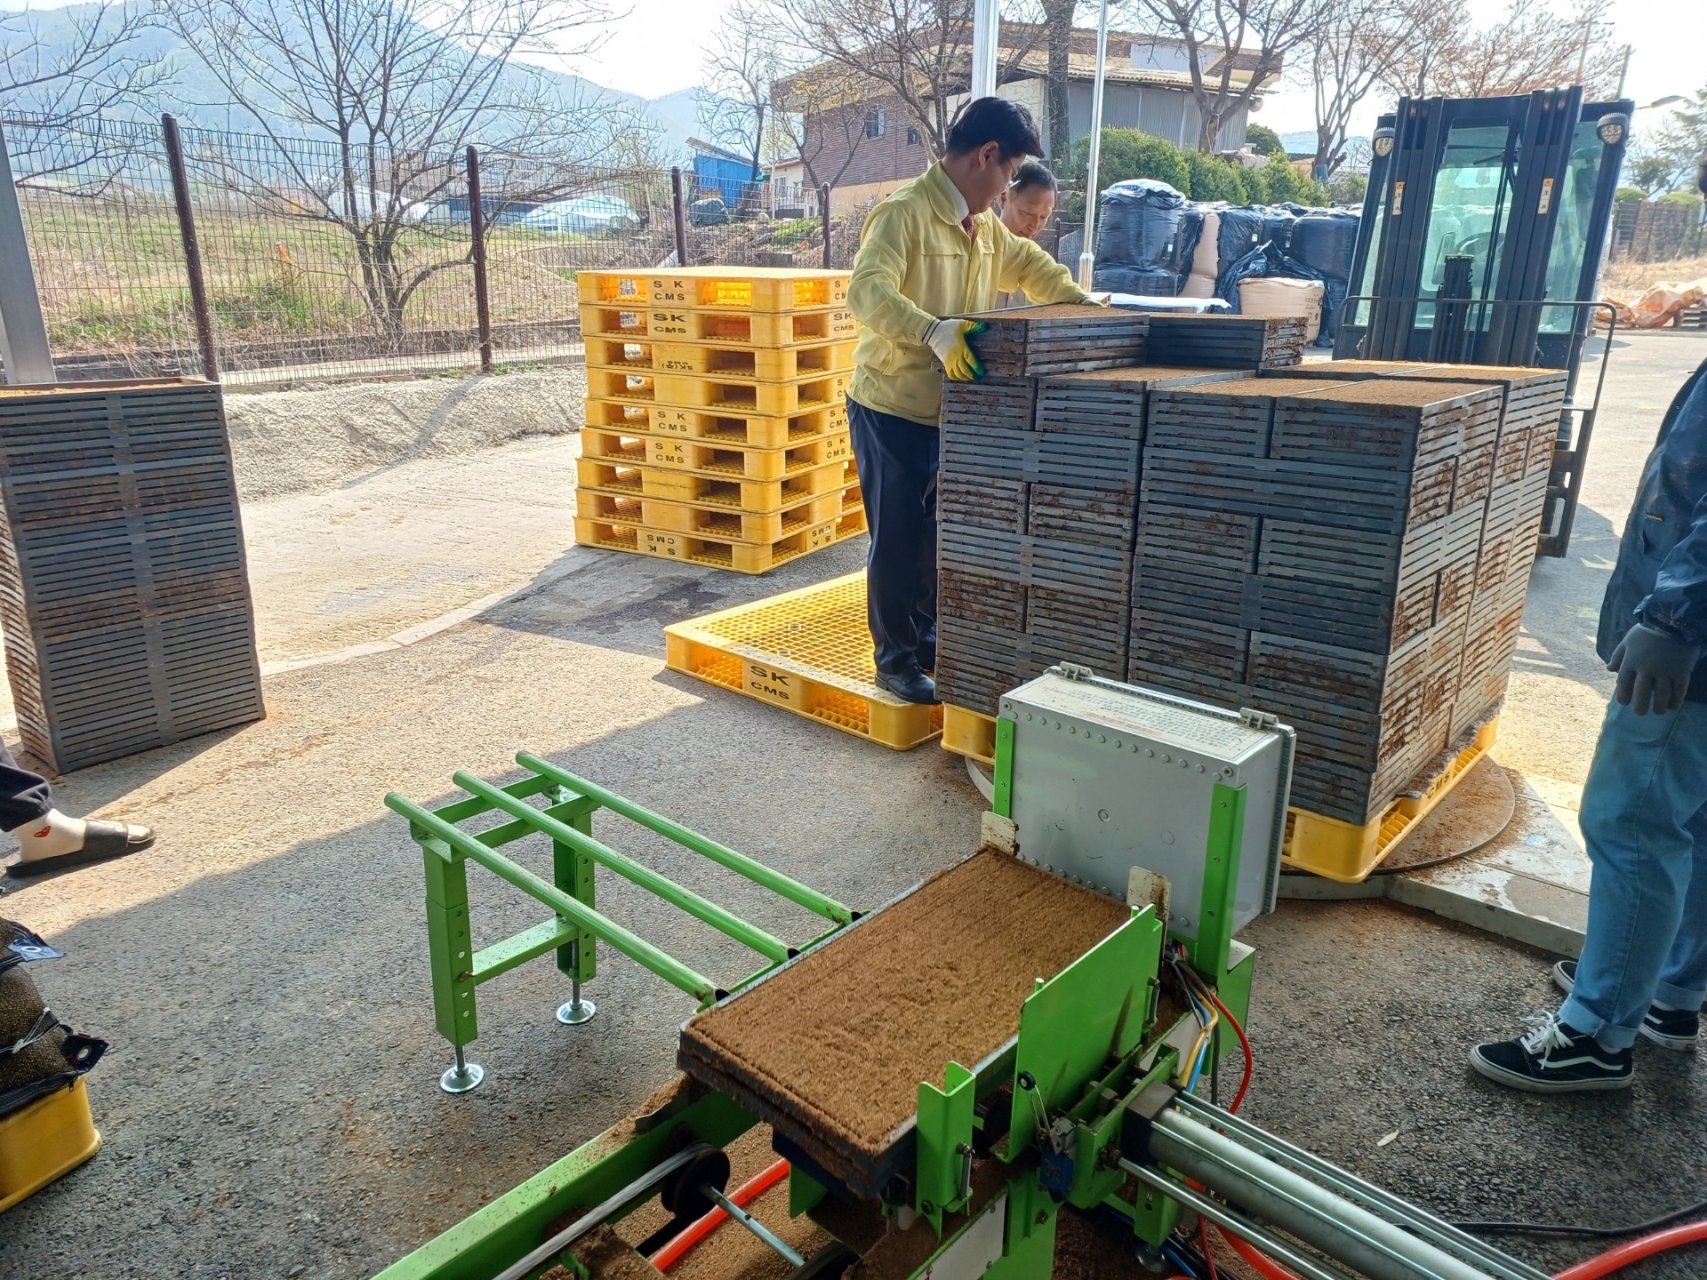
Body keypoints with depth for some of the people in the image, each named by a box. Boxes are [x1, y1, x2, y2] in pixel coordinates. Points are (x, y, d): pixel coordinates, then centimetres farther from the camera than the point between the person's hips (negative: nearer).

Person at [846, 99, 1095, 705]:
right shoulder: (904, 213, -17)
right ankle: (895, 659, 15)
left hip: (946, 409, 8)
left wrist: (1081, 300, 20)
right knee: (897, 538, 1)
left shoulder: (983, 226, 11)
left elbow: (1028, 264, 30)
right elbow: (868, 292, -32)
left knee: (939, 534, 15)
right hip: (890, 408, -8)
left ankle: (925, 638, 31)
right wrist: (936, 332, -45)